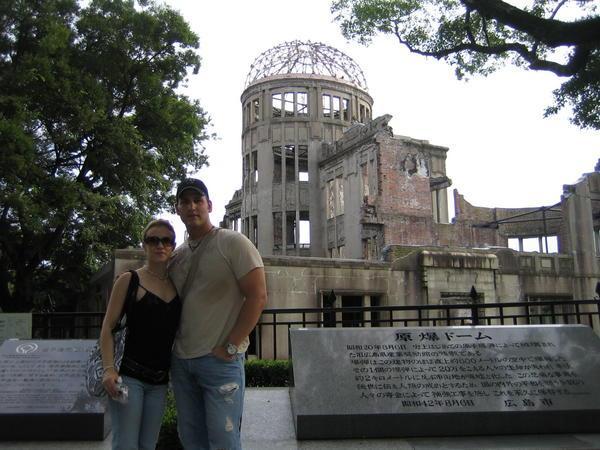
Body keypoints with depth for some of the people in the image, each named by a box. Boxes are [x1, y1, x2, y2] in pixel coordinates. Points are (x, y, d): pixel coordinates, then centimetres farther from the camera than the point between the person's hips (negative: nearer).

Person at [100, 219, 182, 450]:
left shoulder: (177, 285, 9)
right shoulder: (129, 280, -2)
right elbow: (108, 328, -4)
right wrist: (109, 369, -15)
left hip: (160, 380, 5)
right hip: (129, 376, -4)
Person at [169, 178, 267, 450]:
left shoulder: (233, 243, -5)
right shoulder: (176, 256, 13)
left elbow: (258, 297, -11)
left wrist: (230, 348, -14)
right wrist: (169, 347, 7)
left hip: (220, 360, -6)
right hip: (181, 361, 6)